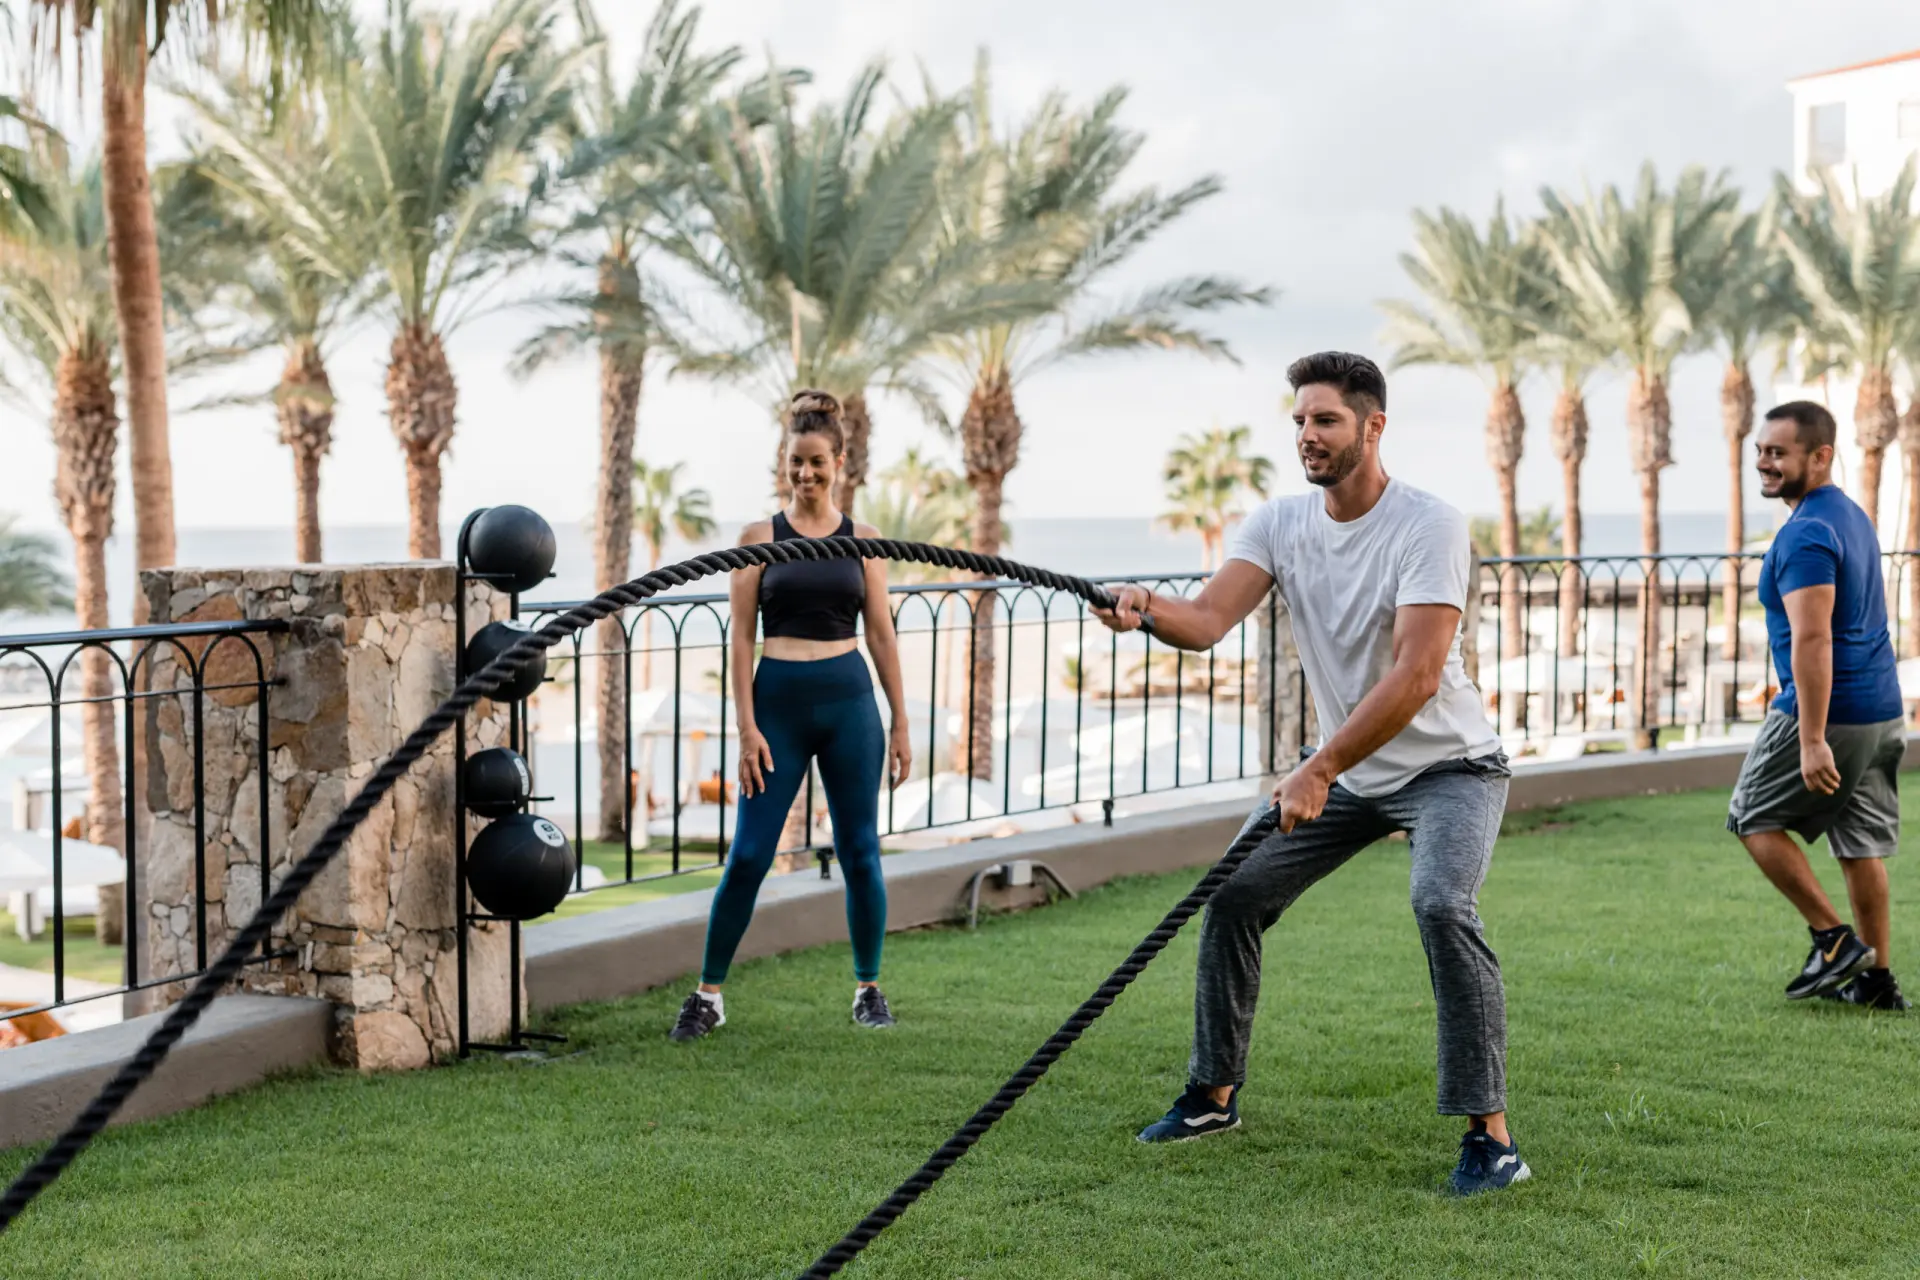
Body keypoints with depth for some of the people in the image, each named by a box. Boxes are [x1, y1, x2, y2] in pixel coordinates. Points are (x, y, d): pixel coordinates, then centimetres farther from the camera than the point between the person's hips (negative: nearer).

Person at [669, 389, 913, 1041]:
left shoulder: (862, 540, 6)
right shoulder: (760, 536, 2)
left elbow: (881, 634, 8)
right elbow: (741, 637, 0)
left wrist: (900, 724, 5)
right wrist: (747, 727, -7)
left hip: (848, 701, 1)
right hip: (779, 700, -1)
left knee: (860, 851, 6)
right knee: (749, 853, -2)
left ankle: (869, 989, 20)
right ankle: (708, 995, 8)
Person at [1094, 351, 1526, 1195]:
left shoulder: (1429, 527, -23)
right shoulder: (1280, 524, -4)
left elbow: (1416, 677, -32)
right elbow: (1209, 619, -19)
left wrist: (1319, 770, -37)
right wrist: (1145, 609, -42)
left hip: (1448, 767, -7)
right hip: (1346, 771, 7)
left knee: (1441, 905, -30)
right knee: (1233, 893, 4)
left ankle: (1490, 1133, -21)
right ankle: (1215, 1094, 22)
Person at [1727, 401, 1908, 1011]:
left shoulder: (1805, 536, -18)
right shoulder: (1853, 515, 14)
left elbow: (1813, 640, -24)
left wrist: (1812, 741, -27)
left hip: (1830, 711, -9)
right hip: (1883, 710, 9)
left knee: (1754, 819, 6)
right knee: (1861, 841, 13)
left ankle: (1834, 939, 4)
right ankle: (1875, 978, 16)